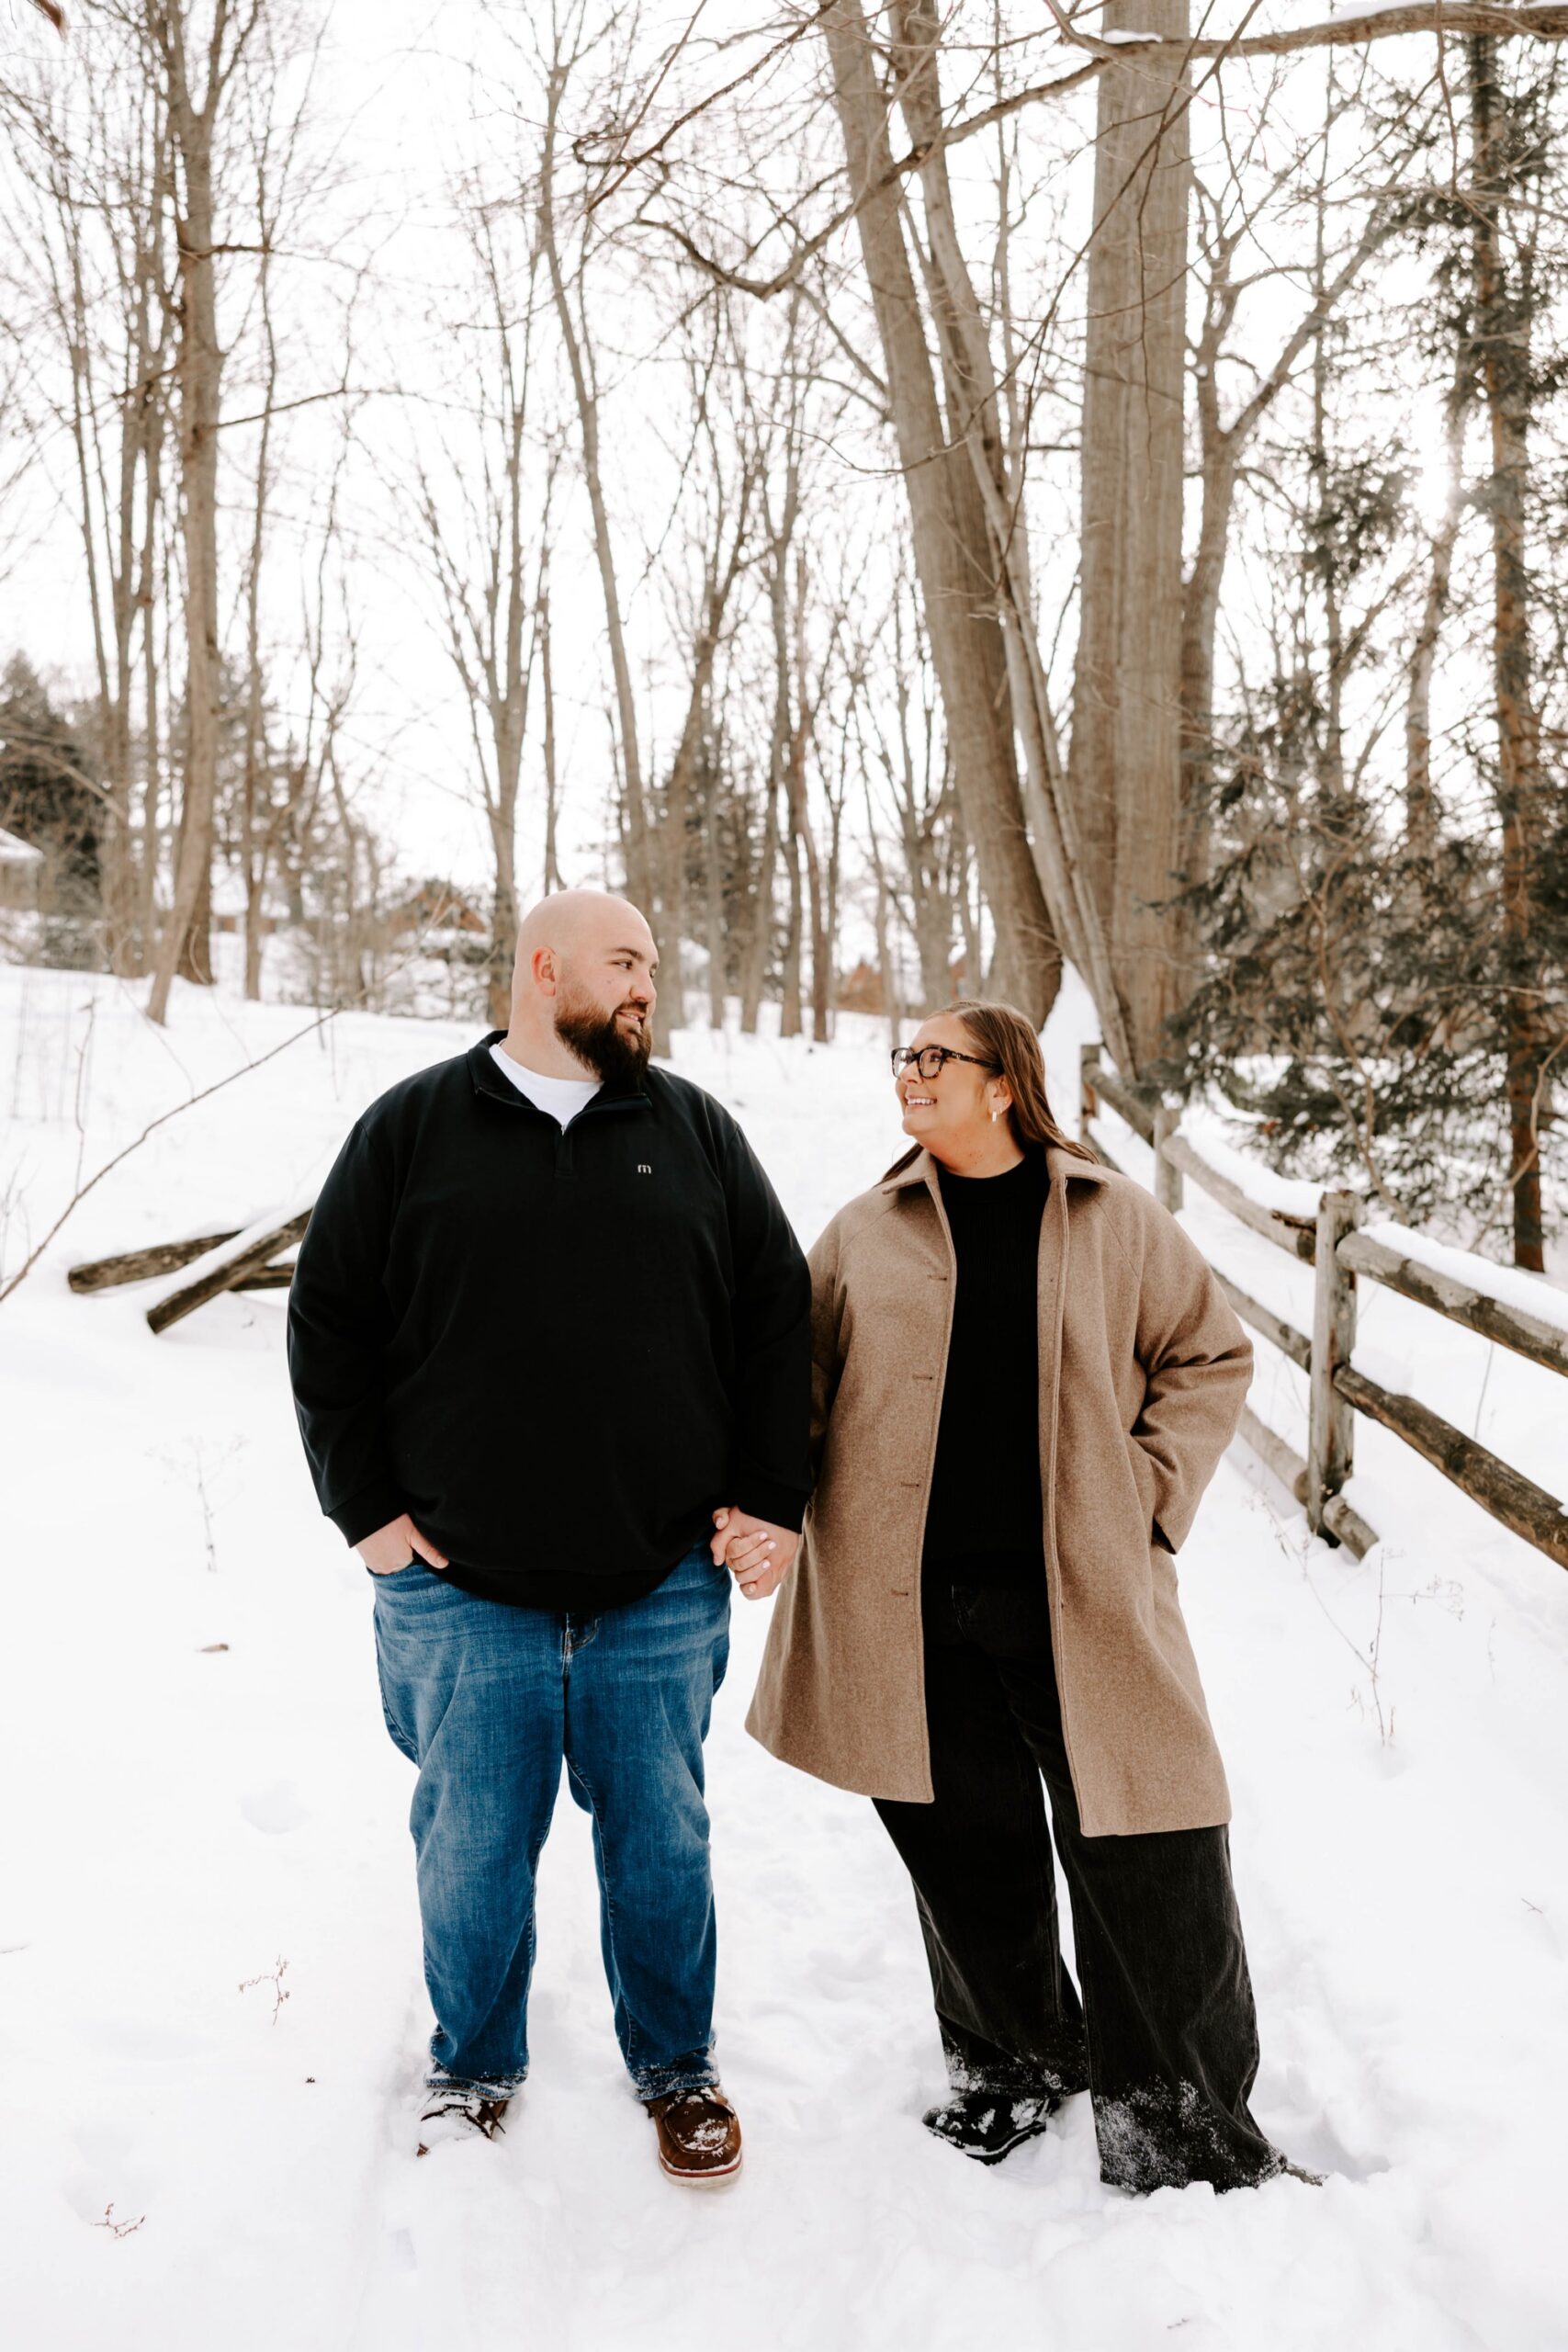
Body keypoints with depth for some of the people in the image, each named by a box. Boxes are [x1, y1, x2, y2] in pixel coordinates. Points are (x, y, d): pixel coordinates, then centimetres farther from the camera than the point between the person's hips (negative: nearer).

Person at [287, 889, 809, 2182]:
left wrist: (771, 1496, 2)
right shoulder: (411, 1129, 2)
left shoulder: (696, 1130, 6)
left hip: (663, 1589, 1)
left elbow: (778, 1314, 8)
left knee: (662, 1836, 13)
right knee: (473, 1845, 10)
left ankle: (677, 2067, 35)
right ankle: (473, 2072, 35)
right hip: (463, 1589, -1)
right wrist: (367, 1506, -1)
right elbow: (328, 1323, 4)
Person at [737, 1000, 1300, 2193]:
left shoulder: (1117, 1219, 3)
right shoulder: (867, 1233, 7)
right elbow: (800, 1389, 10)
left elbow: (1212, 1355, 10)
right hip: (915, 1611, 2)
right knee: (966, 1850, 13)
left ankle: (1181, 2129, 22)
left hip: (1087, 1602, -1)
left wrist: (1149, 1491, 0)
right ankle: (1012, 2060, 39)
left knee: (1146, 1861, 1)